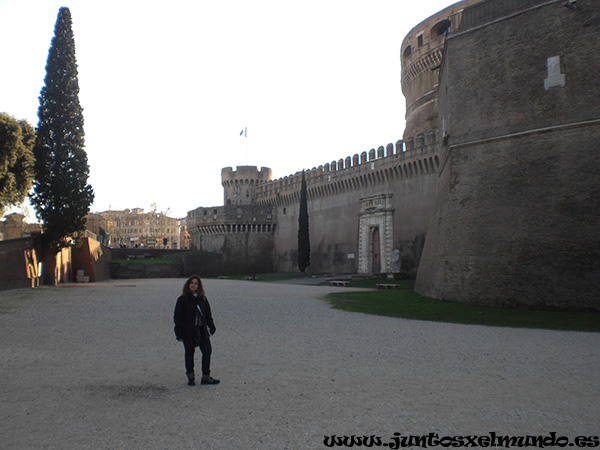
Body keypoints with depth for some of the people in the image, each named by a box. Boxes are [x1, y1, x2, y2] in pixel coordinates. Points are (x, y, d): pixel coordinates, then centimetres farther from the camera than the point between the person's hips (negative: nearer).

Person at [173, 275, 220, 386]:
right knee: (189, 353, 7)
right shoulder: (183, 299, -5)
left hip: (202, 330, 4)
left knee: (207, 351, -3)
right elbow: (177, 317, -5)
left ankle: (206, 377, 7)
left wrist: (211, 327, 9)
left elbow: (208, 314, 14)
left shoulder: (202, 298, 7)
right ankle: (191, 377, 23)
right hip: (188, 331, -3)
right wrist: (179, 333, -9)